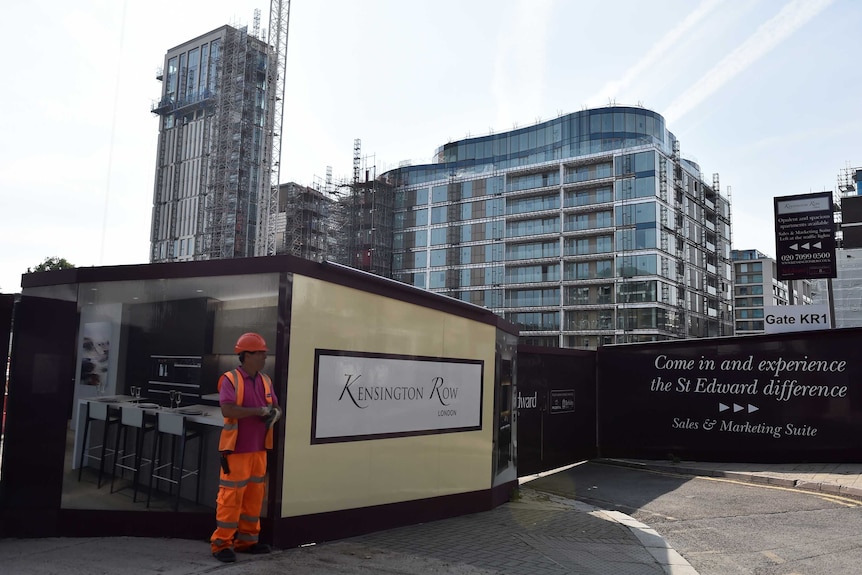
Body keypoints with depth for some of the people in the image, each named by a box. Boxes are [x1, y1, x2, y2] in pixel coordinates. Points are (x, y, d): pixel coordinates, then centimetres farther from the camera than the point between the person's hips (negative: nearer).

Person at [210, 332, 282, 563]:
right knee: (231, 496, -2)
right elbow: (227, 410, -23)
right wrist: (258, 411, -19)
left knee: (254, 496, 12)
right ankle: (222, 543, 10)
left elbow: (276, 407, 13)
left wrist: (274, 413, -10)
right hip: (237, 449, -7)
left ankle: (247, 539, 23)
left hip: (259, 450, 7)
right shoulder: (230, 379, -11)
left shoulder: (265, 380, 10)